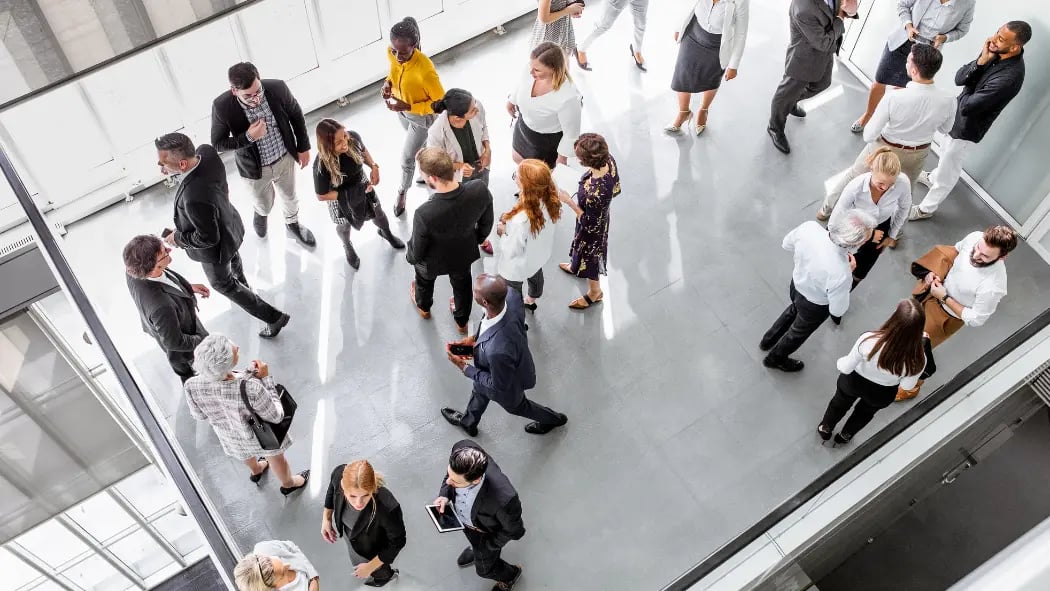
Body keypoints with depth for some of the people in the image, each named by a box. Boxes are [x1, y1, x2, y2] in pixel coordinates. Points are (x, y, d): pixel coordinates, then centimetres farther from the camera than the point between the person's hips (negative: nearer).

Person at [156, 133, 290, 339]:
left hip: (215, 247, -7)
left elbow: (208, 239, -31)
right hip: (228, 225, 7)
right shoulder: (206, 151, -27)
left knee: (222, 282, 22)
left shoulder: (195, 198, -48)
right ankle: (242, 286, 71)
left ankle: (274, 317, 31)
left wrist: (178, 238, -17)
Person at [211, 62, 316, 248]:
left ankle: (292, 223, 60)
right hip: (254, 168, -1)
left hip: (285, 158, 1)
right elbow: (218, 144, -17)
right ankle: (261, 213, 63)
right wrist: (248, 137, -33)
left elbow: (296, 116, -6)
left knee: (290, 197, 27)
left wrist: (303, 147, 2)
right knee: (264, 204, 26)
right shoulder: (222, 106, -31)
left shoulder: (277, 88, -26)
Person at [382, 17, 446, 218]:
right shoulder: (392, 53, -21)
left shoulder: (425, 70, -41)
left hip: (421, 117, -6)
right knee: (420, 144, 31)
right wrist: (388, 82, -17)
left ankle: (402, 193, 39)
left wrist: (408, 106, -33)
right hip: (401, 110, 6)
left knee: (407, 157, 10)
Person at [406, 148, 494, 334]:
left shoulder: (424, 214, -44)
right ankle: (462, 321, 62)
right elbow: (486, 222, -11)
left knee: (425, 281, 34)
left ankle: (423, 307, 67)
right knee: (462, 285, 34)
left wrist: (411, 258, 1)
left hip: (433, 261, -2)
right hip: (464, 253, 3)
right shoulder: (480, 190, -34)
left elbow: (418, 251, -23)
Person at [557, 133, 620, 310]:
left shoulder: (595, 193, -47)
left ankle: (595, 293, 52)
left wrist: (568, 201, -25)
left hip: (592, 229, -7)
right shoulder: (609, 160, -25)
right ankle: (576, 266, 69)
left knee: (589, 256, 24)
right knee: (583, 250, 37)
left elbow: (589, 223, -29)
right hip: (601, 216, 7)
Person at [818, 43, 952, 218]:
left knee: (853, 176, 26)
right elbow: (944, 129, -4)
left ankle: (826, 209, 46)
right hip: (917, 154, 2)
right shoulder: (948, 102, -26)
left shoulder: (894, 98, -36)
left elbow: (868, 136, -25)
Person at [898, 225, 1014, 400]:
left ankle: (911, 388, 43)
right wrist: (932, 272, -13)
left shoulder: (993, 286, -42)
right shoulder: (975, 237, -27)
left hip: (947, 315, -5)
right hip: (935, 288, 5)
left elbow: (976, 319, -26)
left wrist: (944, 298, -26)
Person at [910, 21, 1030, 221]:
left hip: (968, 127, -8)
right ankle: (934, 178, 61)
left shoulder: (1010, 76, -37)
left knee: (949, 167, 13)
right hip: (959, 115, 8)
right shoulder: (996, 53, -13)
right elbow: (959, 79, -13)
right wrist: (981, 61, -29)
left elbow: (967, 106, -33)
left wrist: (966, 89, -12)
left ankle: (926, 209, 33)